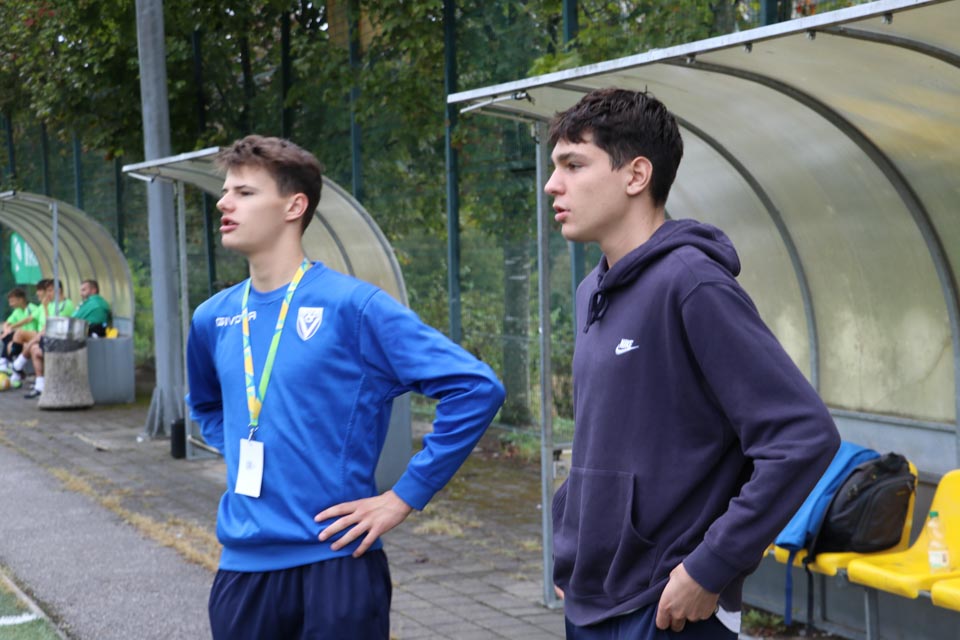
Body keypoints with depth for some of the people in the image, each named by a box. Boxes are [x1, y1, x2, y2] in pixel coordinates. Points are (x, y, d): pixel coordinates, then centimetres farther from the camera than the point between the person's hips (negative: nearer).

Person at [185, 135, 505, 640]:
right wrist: (237, 457, 12)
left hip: (334, 562, -5)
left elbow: (476, 388, -15)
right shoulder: (213, 318, 8)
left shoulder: (352, 305, -11)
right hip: (242, 564, 5)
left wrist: (404, 495, -13)